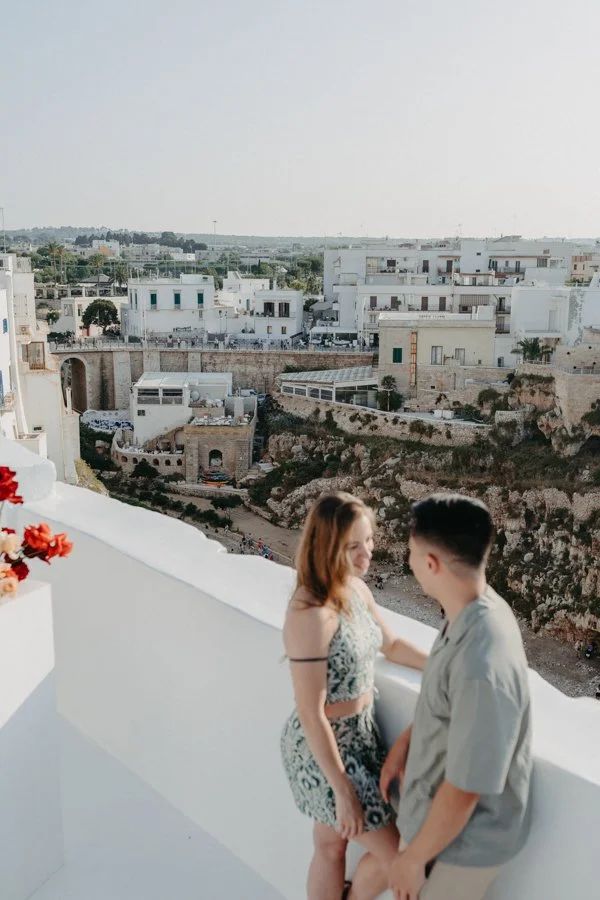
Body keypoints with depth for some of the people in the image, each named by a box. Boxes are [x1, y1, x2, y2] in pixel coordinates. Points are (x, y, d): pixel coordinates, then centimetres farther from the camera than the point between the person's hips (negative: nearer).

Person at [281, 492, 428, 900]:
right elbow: (311, 715, -25)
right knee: (397, 855, 7)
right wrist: (343, 790, -18)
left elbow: (390, 644, 15)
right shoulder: (311, 615, -30)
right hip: (323, 748, -7)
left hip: (360, 732, 7)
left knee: (332, 847, 23)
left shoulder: (356, 588, -4)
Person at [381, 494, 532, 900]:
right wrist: (404, 743, 10)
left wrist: (413, 858, -16)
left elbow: (463, 792, -29)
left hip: (466, 836, -7)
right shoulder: (475, 611, -11)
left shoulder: (482, 666, -40)